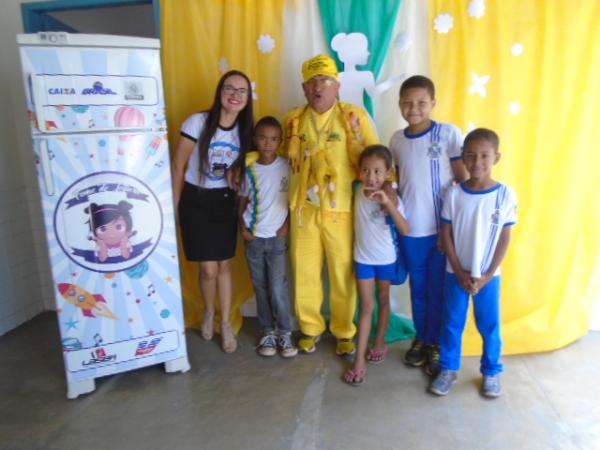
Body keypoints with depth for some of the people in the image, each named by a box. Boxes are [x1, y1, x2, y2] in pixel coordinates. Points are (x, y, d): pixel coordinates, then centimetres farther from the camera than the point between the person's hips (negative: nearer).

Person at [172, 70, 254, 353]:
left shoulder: (245, 129, 0)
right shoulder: (198, 122, -14)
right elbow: (178, 165, -8)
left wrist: (237, 176, -8)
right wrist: (175, 207, -6)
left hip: (225, 202, 4)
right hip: (196, 201, -3)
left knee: (225, 266, 9)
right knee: (208, 269, -1)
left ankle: (226, 323, 26)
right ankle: (209, 312, 30)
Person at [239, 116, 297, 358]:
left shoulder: (287, 167, -4)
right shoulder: (250, 170, 0)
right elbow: (243, 201, 7)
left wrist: (287, 224, -3)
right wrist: (242, 227, -3)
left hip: (277, 237, -2)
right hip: (253, 238, 2)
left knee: (277, 287, -4)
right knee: (261, 287, 9)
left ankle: (285, 333, 13)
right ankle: (267, 332, 21)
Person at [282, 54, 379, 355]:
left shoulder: (354, 116, -3)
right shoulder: (293, 120, 7)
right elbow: (285, 160, 19)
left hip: (341, 210, -2)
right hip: (302, 209, 3)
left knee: (342, 273, 7)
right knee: (304, 272, 11)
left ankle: (344, 332, 28)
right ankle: (310, 328, 31)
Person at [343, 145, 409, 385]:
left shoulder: (392, 198, -17)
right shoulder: (358, 191, -10)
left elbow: (405, 230, -29)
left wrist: (387, 203, -39)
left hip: (386, 258, -1)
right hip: (363, 258, 1)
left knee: (383, 300, 18)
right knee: (366, 307, 2)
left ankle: (380, 342, 37)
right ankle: (359, 359, 5)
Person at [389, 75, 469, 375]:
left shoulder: (449, 133, -7)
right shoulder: (397, 140, 4)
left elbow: (463, 179, -6)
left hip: (443, 227, -3)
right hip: (409, 228, 3)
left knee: (438, 289, 9)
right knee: (418, 287, 15)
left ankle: (436, 343, 27)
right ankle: (421, 338, 34)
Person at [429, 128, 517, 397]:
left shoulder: (505, 194, -9)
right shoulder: (454, 193, -7)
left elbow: (505, 238, -5)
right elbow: (446, 235, -3)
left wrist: (487, 276, -9)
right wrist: (460, 273, -8)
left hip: (489, 275, 0)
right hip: (456, 273, 1)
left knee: (490, 326, 13)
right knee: (452, 323, 11)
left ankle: (492, 372, 33)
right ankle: (448, 369, 28)